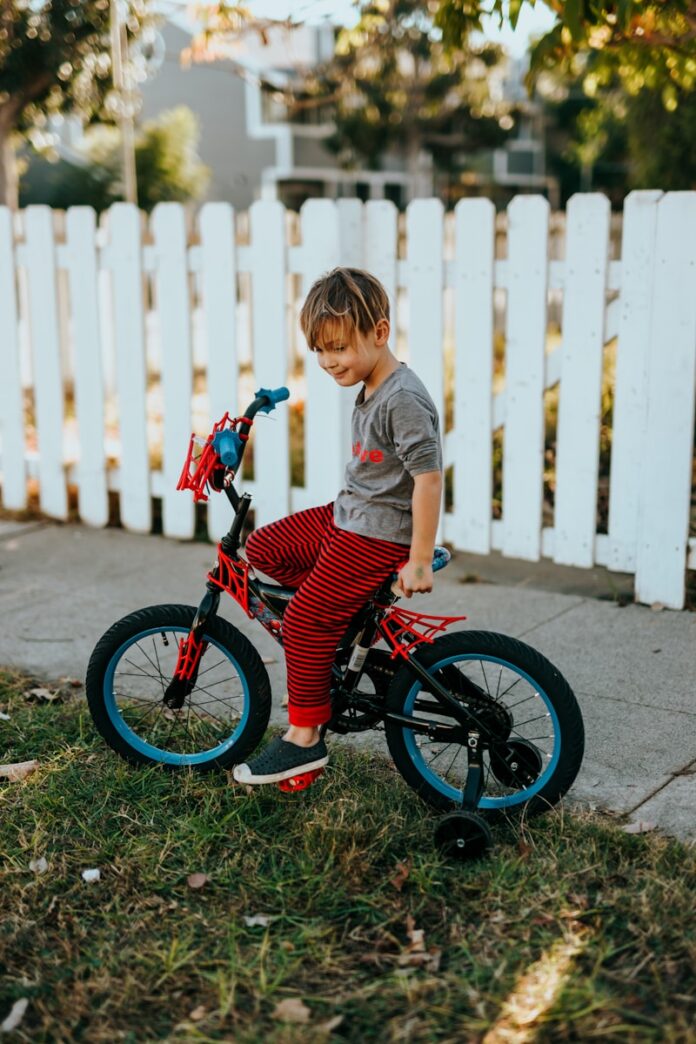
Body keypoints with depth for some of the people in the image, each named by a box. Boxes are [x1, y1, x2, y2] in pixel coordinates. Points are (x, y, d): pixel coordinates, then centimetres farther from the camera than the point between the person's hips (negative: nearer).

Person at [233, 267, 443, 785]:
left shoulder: (403, 399, -22)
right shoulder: (371, 390, 9)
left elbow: (429, 476, -25)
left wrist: (420, 562, -24)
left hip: (378, 534, -10)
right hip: (345, 515, 10)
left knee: (304, 619, -10)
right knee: (263, 549, 11)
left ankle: (305, 738, 2)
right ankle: (350, 615, 13)